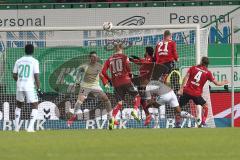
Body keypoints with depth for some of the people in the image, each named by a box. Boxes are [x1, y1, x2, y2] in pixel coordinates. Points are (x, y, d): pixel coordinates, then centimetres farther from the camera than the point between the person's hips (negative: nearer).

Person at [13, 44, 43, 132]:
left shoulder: (18, 61, 8)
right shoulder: (34, 61, -5)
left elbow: (14, 75, 12)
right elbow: (36, 77, -11)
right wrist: (39, 89, -6)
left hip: (19, 86, 4)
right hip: (30, 87, -4)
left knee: (19, 105, 25)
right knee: (35, 107, 6)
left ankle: (16, 127, 22)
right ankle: (30, 127, -10)